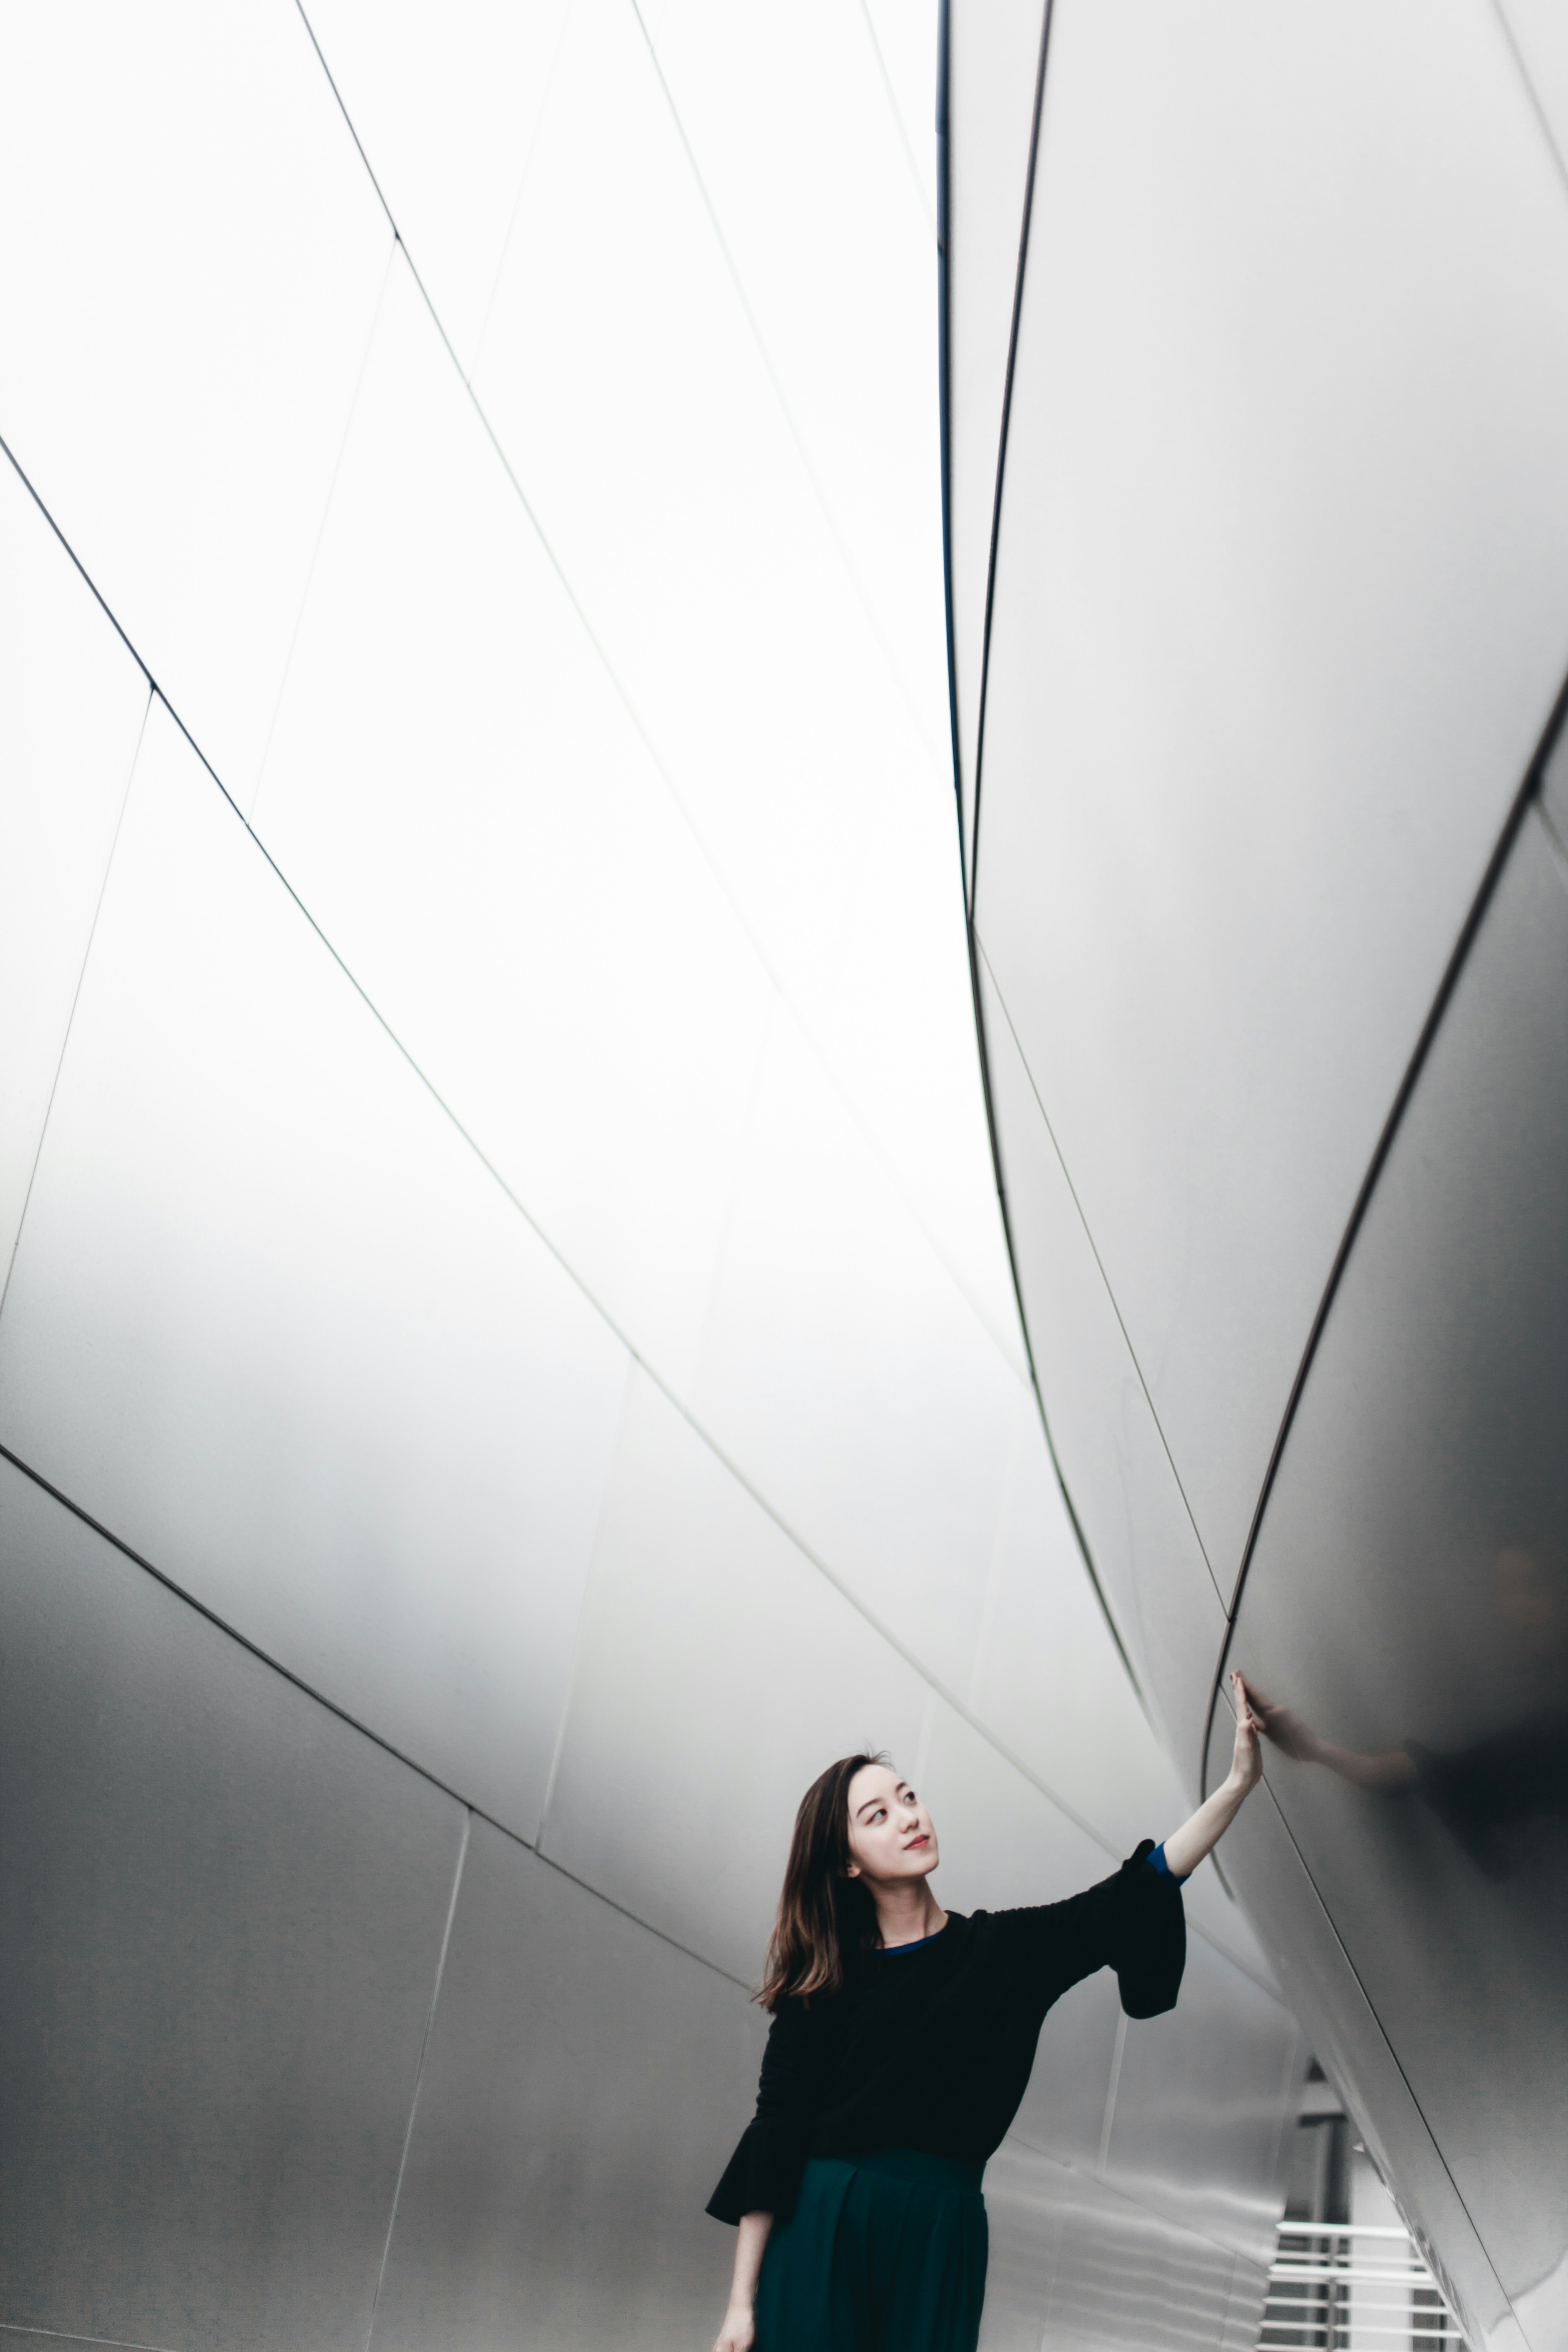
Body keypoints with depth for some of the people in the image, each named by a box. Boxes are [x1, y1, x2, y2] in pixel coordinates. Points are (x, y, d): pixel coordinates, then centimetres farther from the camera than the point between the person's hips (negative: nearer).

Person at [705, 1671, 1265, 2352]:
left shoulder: (1005, 1949, 7)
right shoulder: (822, 1983, 0)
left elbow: (1125, 1903, -3)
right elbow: (775, 2135, -3)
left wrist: (1237, 1784, -11)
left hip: (939, 2236, 2)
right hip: (822, 2227, -2)